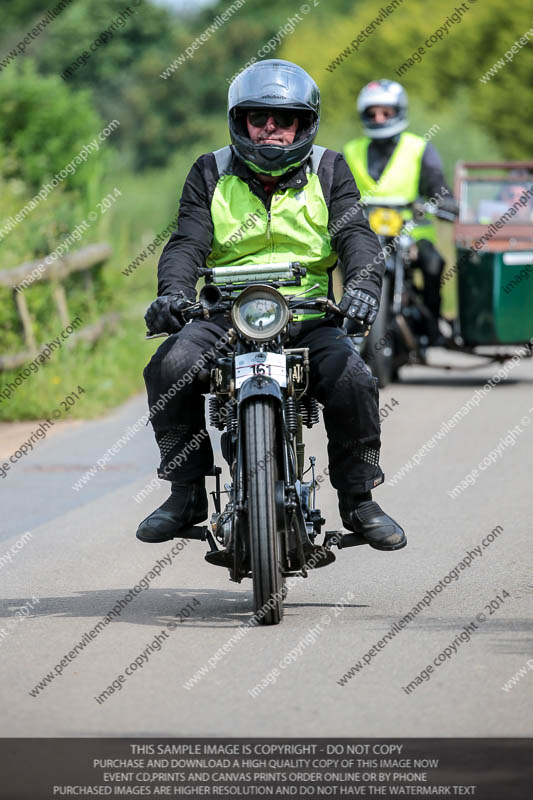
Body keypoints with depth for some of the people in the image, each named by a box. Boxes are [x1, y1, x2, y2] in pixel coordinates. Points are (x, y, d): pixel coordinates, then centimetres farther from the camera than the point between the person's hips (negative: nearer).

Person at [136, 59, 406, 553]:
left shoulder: (328, 171, 9)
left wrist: (365, 284, -27)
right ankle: (186, 493, -9)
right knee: (168, 369, -26)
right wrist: (173, 290, -25)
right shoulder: (211, 174, 10)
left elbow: (355, 234, -4)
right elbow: (188, 240, -2)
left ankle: (358, 500, -7)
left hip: (309, 314, -1)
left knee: (352, 380, -28)